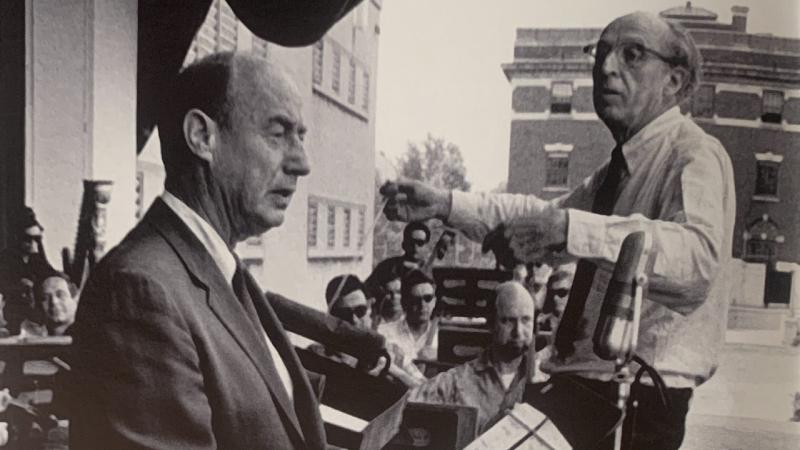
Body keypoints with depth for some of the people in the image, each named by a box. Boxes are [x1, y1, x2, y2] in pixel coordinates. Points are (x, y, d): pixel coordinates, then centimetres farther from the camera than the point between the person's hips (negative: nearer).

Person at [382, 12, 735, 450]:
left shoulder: (696, 155, -14)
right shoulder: (617, 168, 14)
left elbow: (699, 256, -32)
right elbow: (544, 213, 14)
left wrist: (573, 229, -43)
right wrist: (446, 204, 3)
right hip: (581, 380, 8)